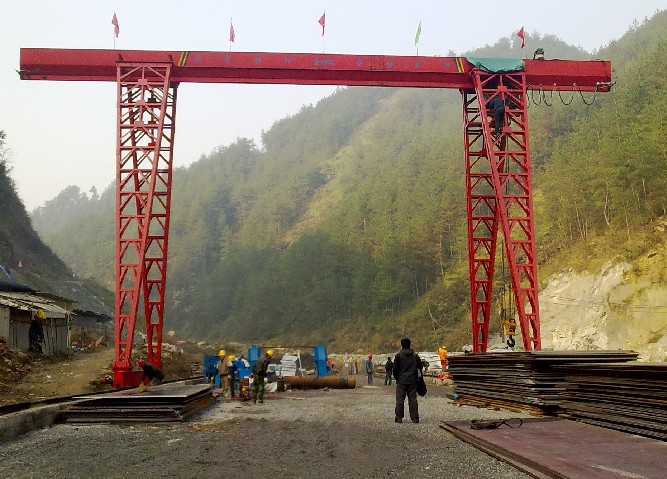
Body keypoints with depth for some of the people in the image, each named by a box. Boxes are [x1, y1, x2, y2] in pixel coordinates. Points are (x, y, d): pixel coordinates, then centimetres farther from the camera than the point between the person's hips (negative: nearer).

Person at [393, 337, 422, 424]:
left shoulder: (399, 355, -5)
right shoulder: (415, 355, 6)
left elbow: (395, 368, -4)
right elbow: (420, 366, 10)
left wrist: (396, 378, 10)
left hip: (401, 380, -3)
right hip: (412, 380, 3)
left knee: (400, 399, 1)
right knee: (413, 399, 5)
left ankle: (399, 417, 0)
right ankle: (415, 417, 3)